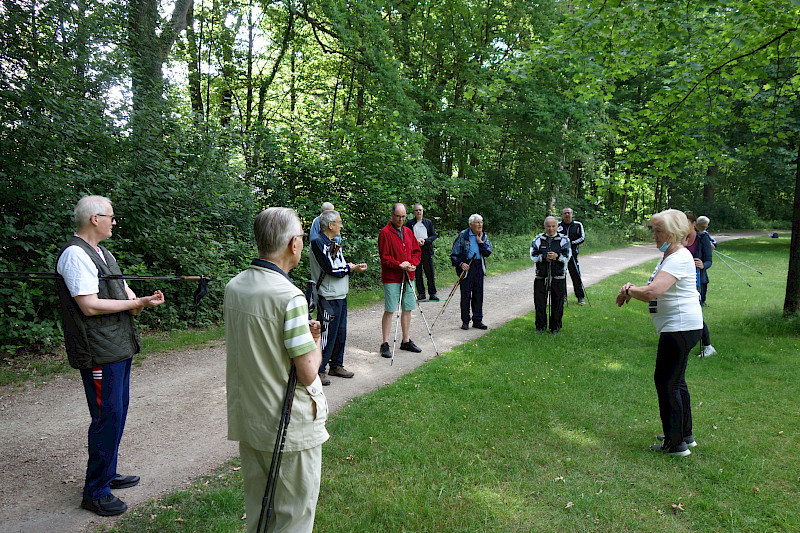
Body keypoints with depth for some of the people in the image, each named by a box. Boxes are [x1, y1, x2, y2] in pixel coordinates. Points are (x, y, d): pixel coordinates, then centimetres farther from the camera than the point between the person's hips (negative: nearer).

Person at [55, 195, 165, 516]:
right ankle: (96, 493, 9)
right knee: (107, 418, -4)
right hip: (99, 353, -10)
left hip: (119, 347, 10)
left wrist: (139, 302, -6)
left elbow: (124, 292, 17)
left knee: (117, 414, 18)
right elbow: (89, 305, -21)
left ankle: (108, 474, 33)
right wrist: (137, 303, -17)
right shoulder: (75, 254, -15)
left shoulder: (102, 254, 16)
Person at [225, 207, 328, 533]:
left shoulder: (233, 287, -1)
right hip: (290, 426, -7)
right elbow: (307, 373, -21)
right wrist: (315, 343, -1)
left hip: (245, 418, 7)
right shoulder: (289, 297, -24)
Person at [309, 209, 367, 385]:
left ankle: (336, 365, 29)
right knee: (326, 335, -4)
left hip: (341, 297, 9)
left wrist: (355, 266, -2)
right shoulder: (318, 243, -15)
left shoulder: (333, 244, 15)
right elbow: (332, 270, -20)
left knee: (340, 333, 16)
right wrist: (350, 268, -5)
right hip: (328, 298, -9)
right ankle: (318, 371, 7)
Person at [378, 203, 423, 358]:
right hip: (391, 278, -6)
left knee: (407, 309, 11)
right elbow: (384, 257, -12)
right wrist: (399, 265, -21)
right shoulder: (385, 233, -7)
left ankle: (406, 341, 23)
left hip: (408, 277, 6)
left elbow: (417, 251, 15)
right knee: (389, 310, -3)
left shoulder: (408, 232, 13)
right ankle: (385, 344, 5)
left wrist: (413, 263, -3)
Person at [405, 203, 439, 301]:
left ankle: (432, 293, 2)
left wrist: (425, 240, -9)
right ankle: (421, 293, 12)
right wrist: (416, 241, -11)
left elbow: (434, 235, 8)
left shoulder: (428, 222, 12)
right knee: (417, 274, 3)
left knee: (430, 273, -3)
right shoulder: (410, 223, 8)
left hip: (427, 250, 0)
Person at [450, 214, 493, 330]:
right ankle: (465, 321, 8)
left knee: (478, 294, 7)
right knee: (465, 294, -1)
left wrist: (480, 242, -7)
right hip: (466, 267, -4)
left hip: (479, 267, 4)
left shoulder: (484, 236, 10)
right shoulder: (463, 236, -4)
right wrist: (461, 264, -15)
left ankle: (477, 320, 17)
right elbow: (454, 254, -2)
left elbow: (488, 253, 1)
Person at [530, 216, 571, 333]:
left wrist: (557, 256, -25)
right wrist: (545, 257, -19)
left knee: (557, 303, 4)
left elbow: (567, 256, -6)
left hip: (558, 277, -1)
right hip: (541, 277, 1)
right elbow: (533, 256, -3)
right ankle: (540, 326, 18)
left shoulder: (564, 239, 5)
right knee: (539, 302, 3)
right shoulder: (538, 239, 7)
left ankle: (555, 327, 18)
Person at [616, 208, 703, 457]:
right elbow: (653, 289, 19)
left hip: (680, 328, -11)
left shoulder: (679, 258, -19)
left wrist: (627, 290, -13)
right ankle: (685, 435, 33)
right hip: (677, 327, 11)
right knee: (676, 381, 19)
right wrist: (631, 288, -1)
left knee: (666, 383, -4)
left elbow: (651, 292, -31)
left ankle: (675, 443, 6)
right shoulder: (668, 256, 14)